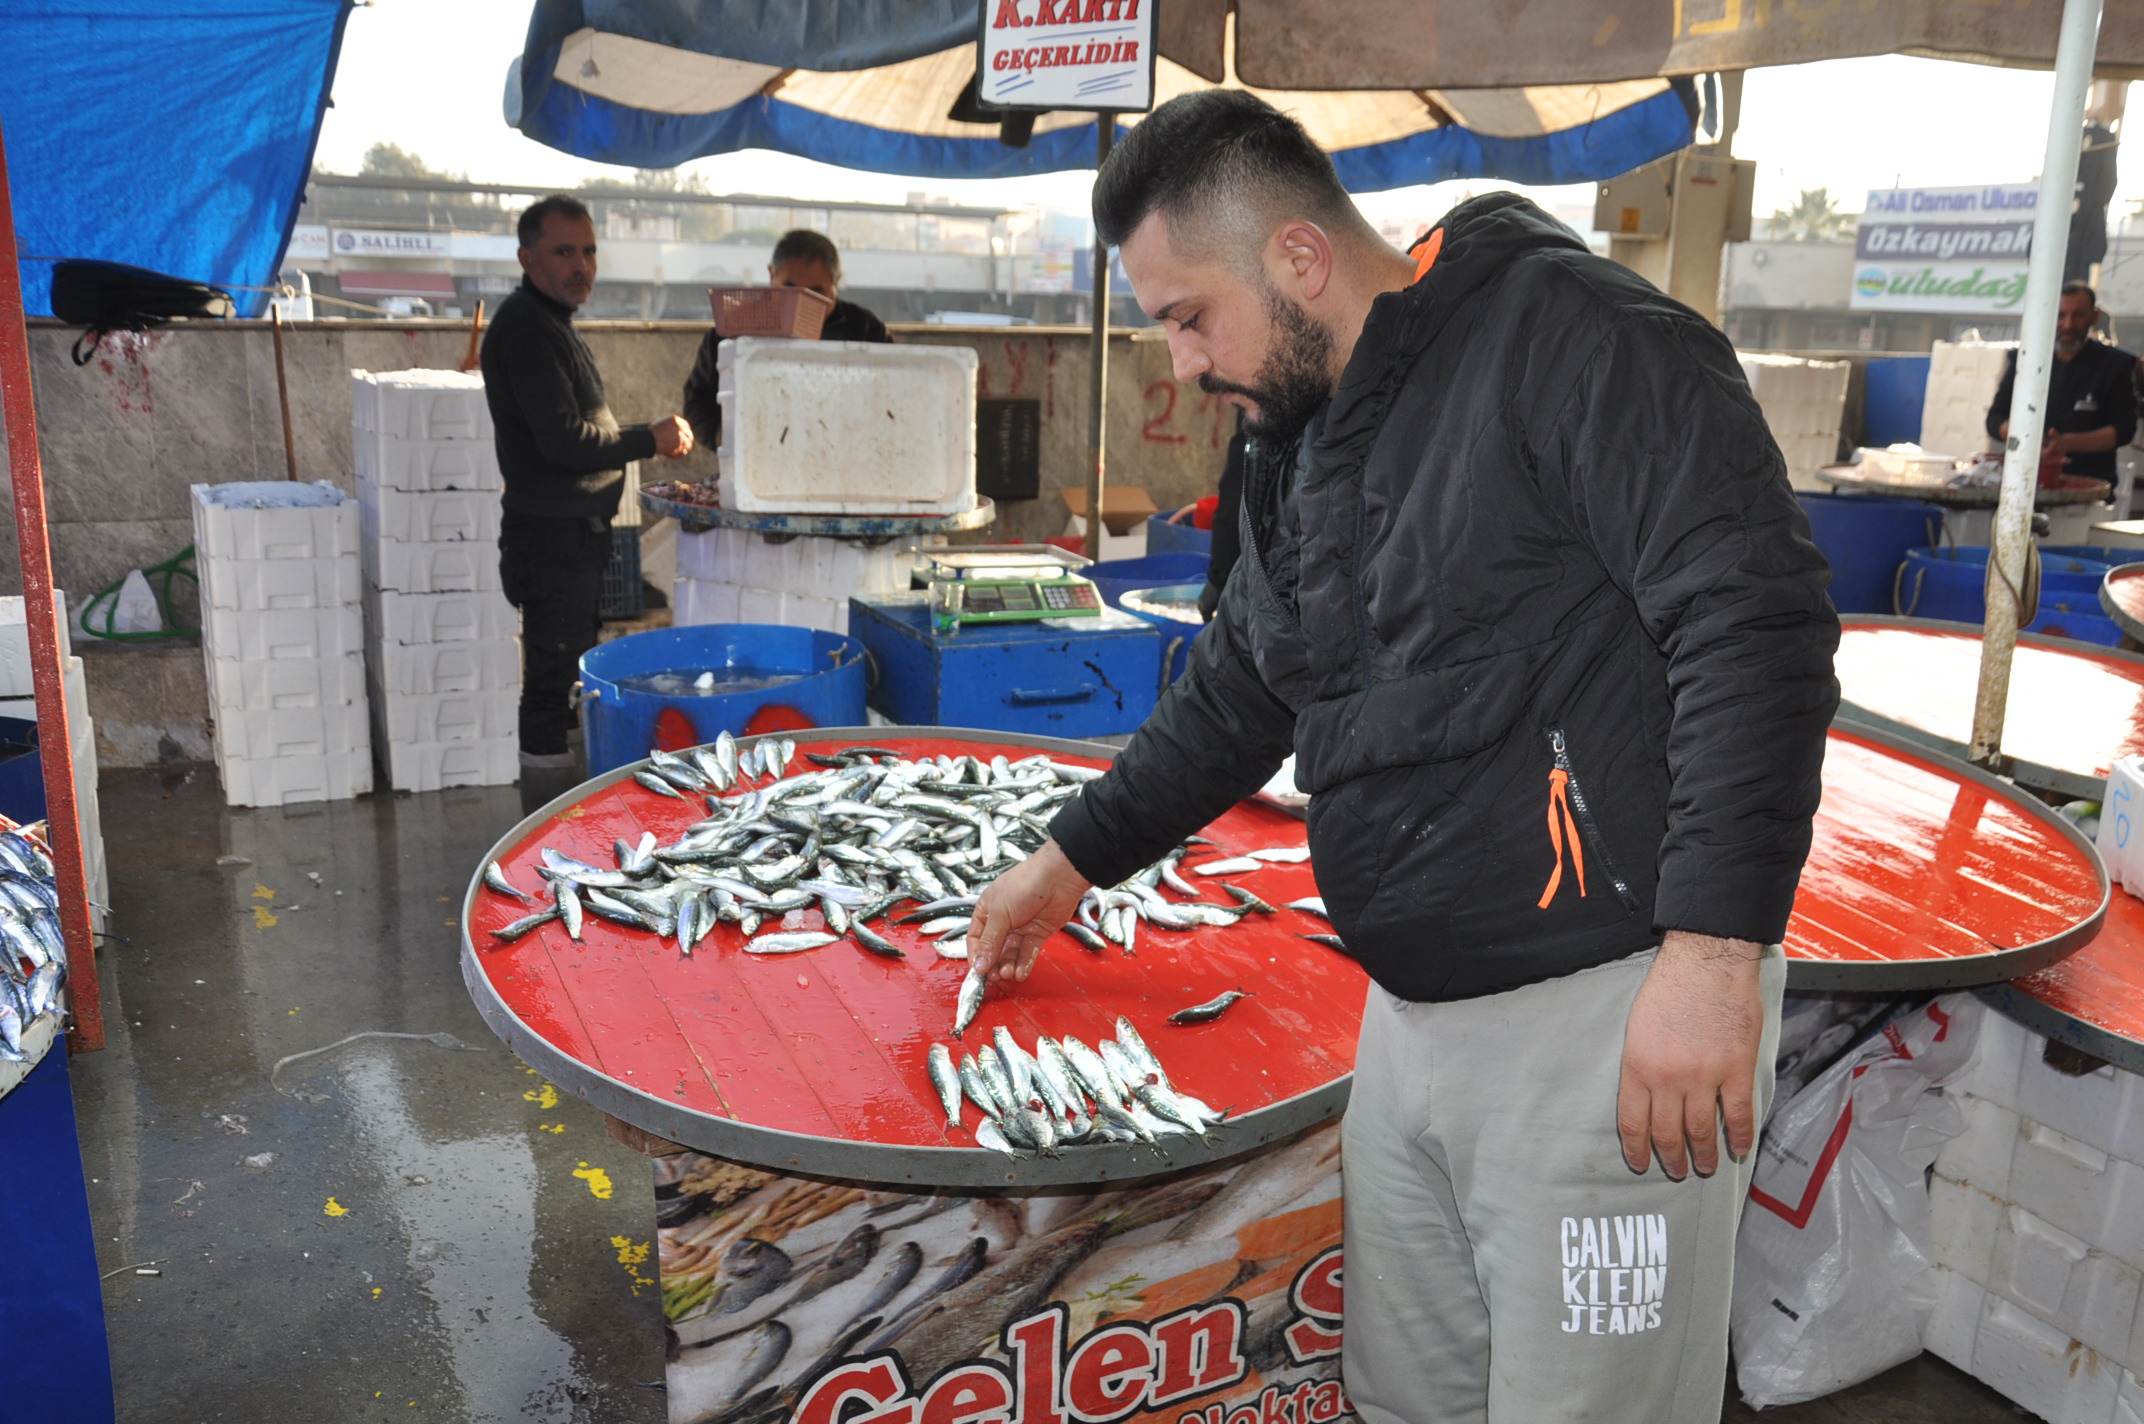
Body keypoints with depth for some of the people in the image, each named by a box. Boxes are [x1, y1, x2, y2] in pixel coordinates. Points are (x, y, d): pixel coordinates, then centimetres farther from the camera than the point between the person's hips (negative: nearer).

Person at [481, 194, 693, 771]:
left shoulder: (550, 322, 17)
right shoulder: (526, 327, -16)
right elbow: (563, 439, -23)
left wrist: (643, 439, 13)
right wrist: (650, 440, -14)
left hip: (573, 527, 11)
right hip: (553, 531, -11)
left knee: (569, 662, 18)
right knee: (555, 669, -4)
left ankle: (551, 752, 29)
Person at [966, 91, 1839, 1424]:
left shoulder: (1569, 333, -12)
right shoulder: (1297, 449, 15)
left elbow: (1754, 614, -20)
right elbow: (1232, 699, 25)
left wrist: (1713, 951, -25)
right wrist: (1071, 861, 30)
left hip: (1612, 1018, -8)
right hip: (1412, 1017, 8)